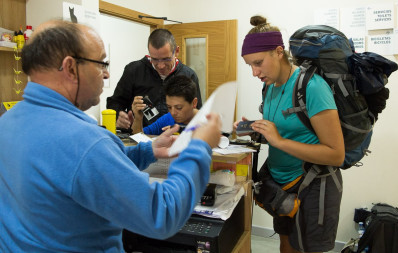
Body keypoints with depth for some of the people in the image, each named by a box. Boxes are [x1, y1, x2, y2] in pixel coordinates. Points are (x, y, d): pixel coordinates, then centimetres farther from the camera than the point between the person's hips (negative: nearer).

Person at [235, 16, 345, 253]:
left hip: (312, 187, -7)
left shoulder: (312, 86, -23)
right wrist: (253, 129, -5)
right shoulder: (272, 86, 1)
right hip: (282, 181, 7)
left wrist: (279, 141, -27)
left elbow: (336, 155, -23)